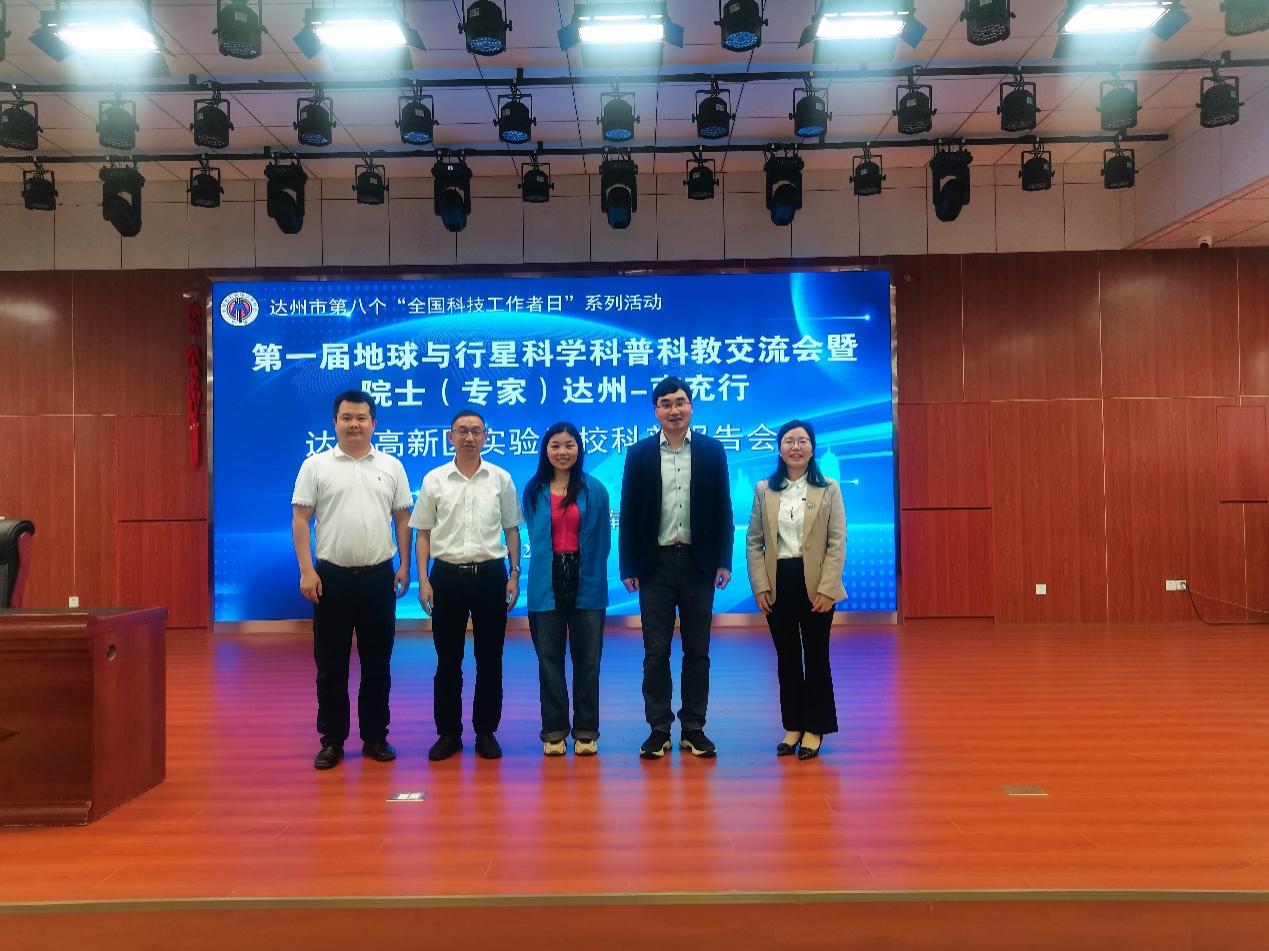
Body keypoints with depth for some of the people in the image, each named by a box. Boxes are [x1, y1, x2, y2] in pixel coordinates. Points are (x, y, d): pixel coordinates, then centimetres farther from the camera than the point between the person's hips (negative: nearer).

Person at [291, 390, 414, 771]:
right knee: (330, 664, 6)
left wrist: (404, 566, 2)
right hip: (332, 575, -1)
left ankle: (375, 736, 20)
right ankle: (332, 740, 17)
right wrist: (306, 571, -10)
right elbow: (300, 519, -2)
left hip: (378, 575, 2)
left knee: (377, 662, 8)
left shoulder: (391, 466, 5)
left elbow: (402, 519, 8)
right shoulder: (315, 465, 0)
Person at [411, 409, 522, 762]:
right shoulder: (434, 480, 2)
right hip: (447, 575, 0)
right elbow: (423, 533, 5)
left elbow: (512, 530, 7)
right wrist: (423, 581, -2)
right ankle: (448, 733, 20)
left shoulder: (501, 478, 3)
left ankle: (486, 731, 20)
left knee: (490, 659, 7)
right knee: (448, 659, 7)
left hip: (490, 574, 0)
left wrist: (515, 574, 1)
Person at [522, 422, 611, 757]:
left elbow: (603, 540, 4)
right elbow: (533, 537, 15)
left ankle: (586, 732, 15)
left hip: (586, 582, -1)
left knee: (587, 659, 5)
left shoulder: (594, 490, 1)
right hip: (546, 583, 1)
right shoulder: (533, 491, 5)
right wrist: (548, 565, 12)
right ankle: (554, 732, 16)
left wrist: (590, 572, 2)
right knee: (550, 660, 6)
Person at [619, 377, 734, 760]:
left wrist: (724, 561, -3)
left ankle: (693, 728, 18)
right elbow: (629, 513, 2)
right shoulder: (640, 454, 2)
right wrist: (628, 566, -2)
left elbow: (723, 510, 3)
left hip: (699, 563, 0)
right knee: (656, 653, 4)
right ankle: (659, 729, 14)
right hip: (656, 564, 0)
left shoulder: (712, 451, 3)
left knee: (697, 651, 8)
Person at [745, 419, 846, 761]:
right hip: (778, 583, 2)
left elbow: (838, 543, -4)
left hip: (814, 583, -2)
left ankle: (813, 729, 17)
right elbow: (753, 542, 4)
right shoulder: (764, 489, 5)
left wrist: (826, 588, -12)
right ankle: (792, 727, 21)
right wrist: (760, 586, -4)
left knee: (816, 657, 6)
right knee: (787, 658, 10)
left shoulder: (829, 490, 0)